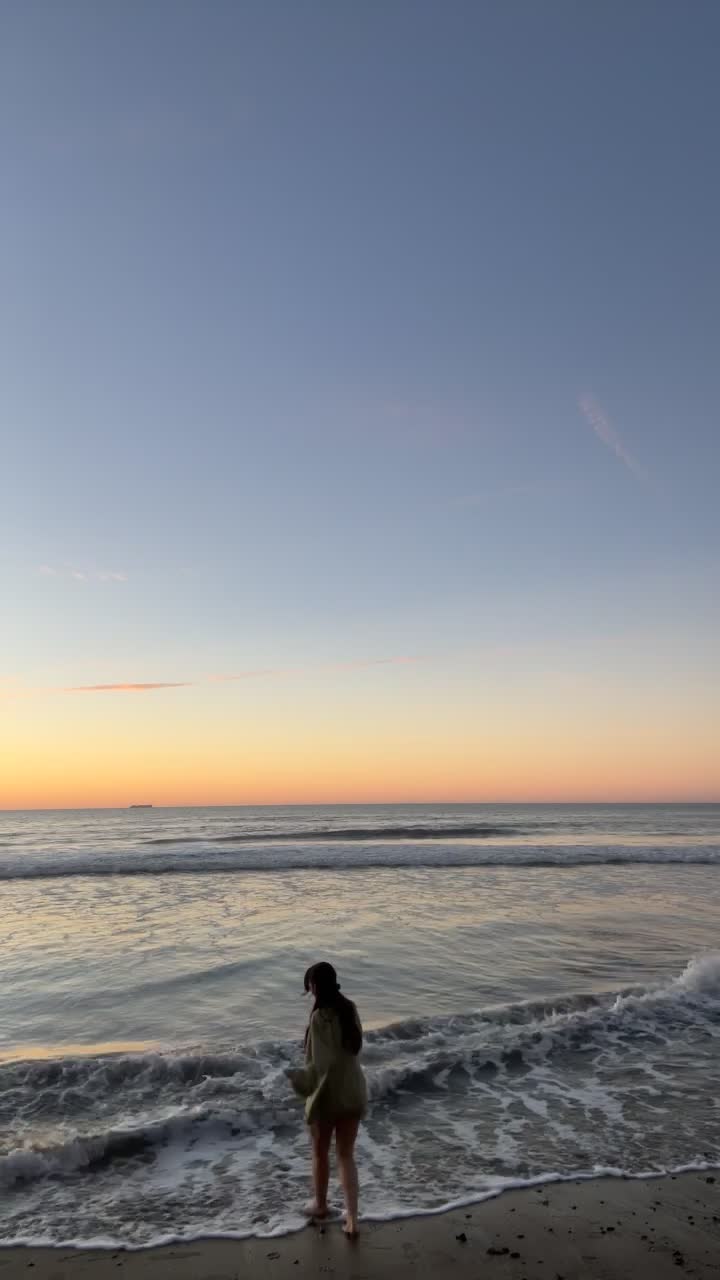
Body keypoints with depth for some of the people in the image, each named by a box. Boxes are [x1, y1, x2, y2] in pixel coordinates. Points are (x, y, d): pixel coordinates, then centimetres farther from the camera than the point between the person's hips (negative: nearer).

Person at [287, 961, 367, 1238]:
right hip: (354, 1092, 6)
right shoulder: (349, 1009, -2)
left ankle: (320, 1205, 41)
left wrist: (302, 1081, -12)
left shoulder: (320, 1017, -23)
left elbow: (323, 1063, -26)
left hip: (328, 1095, -5)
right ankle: (352, 1220, 17)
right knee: (346, 1155, 17)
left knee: (320, 1152, 21)